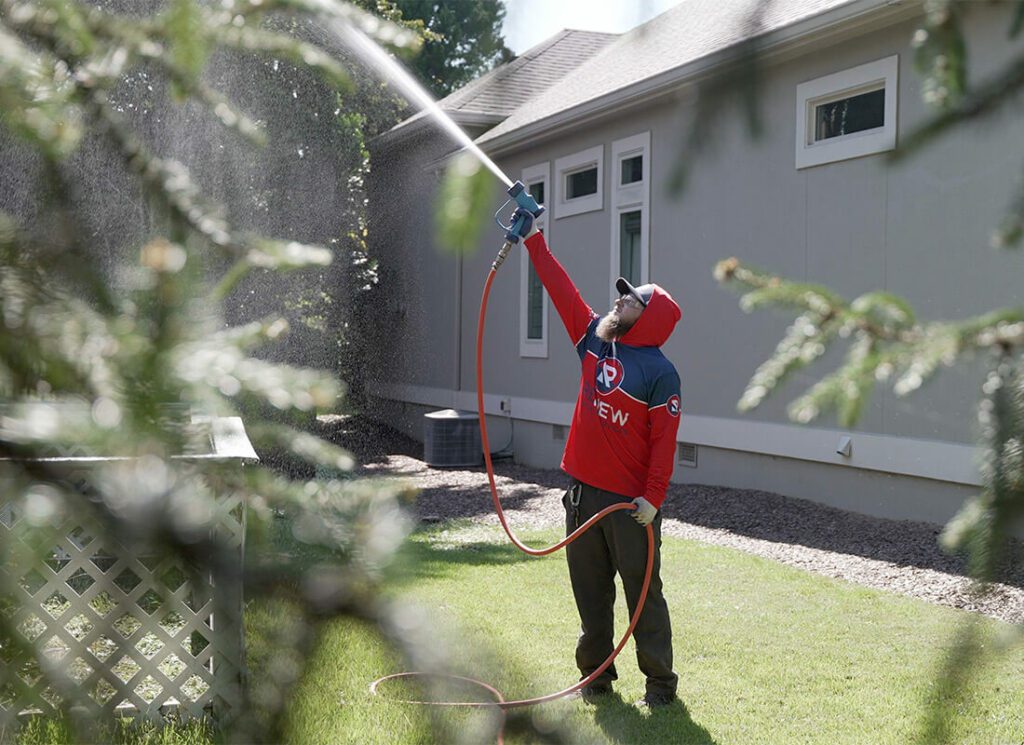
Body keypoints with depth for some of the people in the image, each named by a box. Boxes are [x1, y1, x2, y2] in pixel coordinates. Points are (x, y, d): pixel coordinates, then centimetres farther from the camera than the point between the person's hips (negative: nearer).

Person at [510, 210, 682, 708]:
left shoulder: (660, 372, -10)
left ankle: (660, 683, 12)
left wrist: (653, 497, -20)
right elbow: (561, 288, 11)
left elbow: (664, 441, -14)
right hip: (583, 491, 6)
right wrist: (533, 240, 13)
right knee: (590, 590, 14)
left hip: (631, 502, -6)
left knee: (643, 592, 2)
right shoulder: (594, 340, 8)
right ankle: (595, 673, 26)